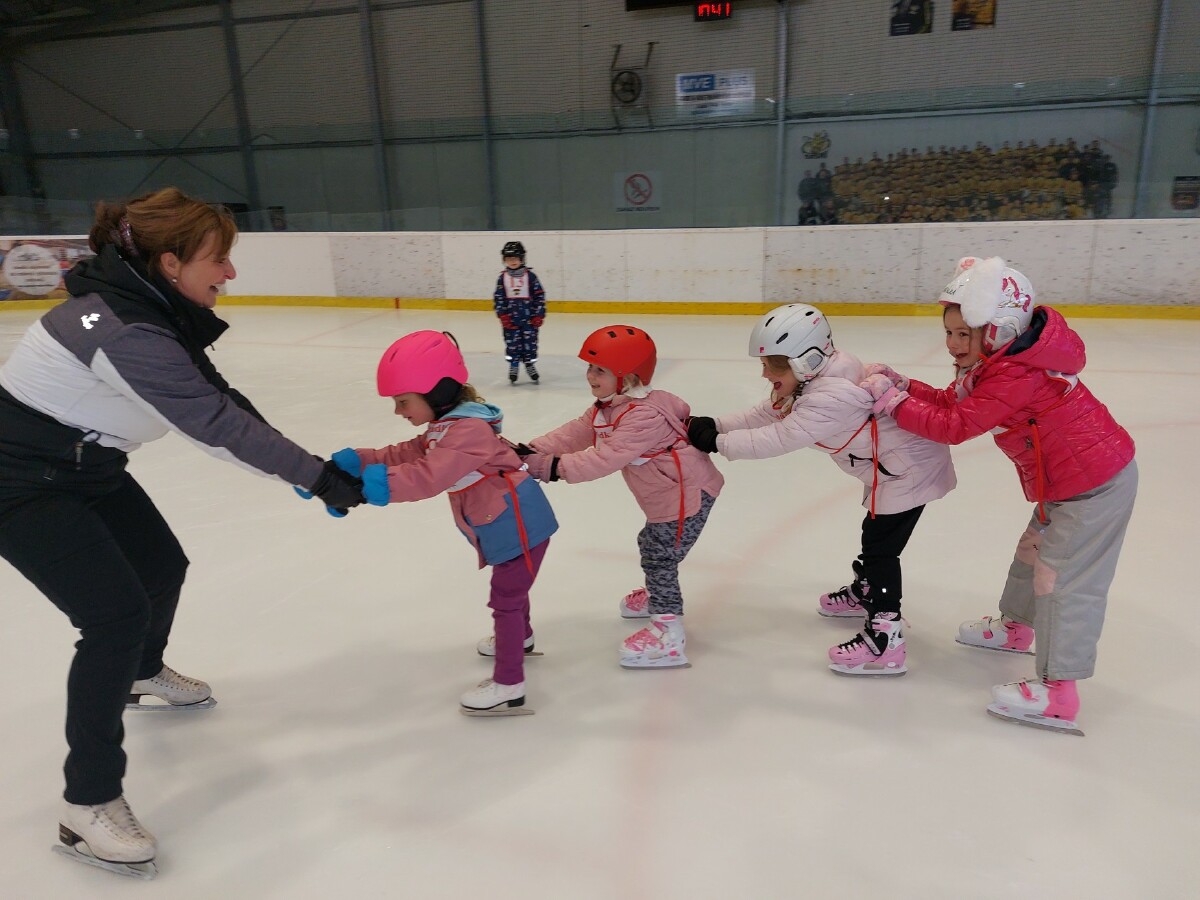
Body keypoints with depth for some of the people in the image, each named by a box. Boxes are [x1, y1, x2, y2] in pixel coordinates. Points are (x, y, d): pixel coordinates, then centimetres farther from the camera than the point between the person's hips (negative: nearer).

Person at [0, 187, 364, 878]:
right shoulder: (127, 333, -32)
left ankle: (144, 674, 51)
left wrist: (307, 466, -6)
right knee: (116, 613, -13)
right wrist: (321, 477, -26)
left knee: (163, 565, 20)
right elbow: (217, 425, -32)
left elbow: (217, 396, -1)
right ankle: (89, 806, 0)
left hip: (84, 464, 10)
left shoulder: (152, 306, -3)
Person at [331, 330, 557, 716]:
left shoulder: (468, 429, -27)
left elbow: (429, 477, -38)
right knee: (510, 588, 29)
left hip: (519, 524, -10)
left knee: (505, 598, -3)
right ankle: (519, 638, 54)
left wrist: (384, 484, -43)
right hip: (508, 524, 11)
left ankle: (509, 686, 8)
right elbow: (406, 455, 4)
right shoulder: (447, 425, 7)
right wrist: (356, 461, -7)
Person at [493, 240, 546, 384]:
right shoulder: (503, 278, 3)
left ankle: (530, 364, 20)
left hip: (529, 317, -1)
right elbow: (498, 298, 3)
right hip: (510, 318, 1)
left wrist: (539, 315, -4)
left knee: (530, 341, 4)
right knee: (512, 342, 3)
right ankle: (513, 366, 16)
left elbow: (540, 296, 0)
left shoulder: (530, 275, -2)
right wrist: (503, 315, -6)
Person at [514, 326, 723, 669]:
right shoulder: (607, 406, 2)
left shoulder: (644, 416, -30)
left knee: (660, 558, -7)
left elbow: (607, 457, -38)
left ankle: (669, 633, 2)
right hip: (665, 496, 11)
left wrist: (555, 467, -40)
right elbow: (574, 433, -5)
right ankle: (657, 596, 50)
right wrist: (530, 450, -18)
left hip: (688, 494, -10)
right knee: (650, 545, 26)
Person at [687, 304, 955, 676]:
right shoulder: (808, 379, -3)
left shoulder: (830, 397, -33)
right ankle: (865, 591, 47)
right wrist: (713, 425, -14)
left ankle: (886, 640, -4)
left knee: (880, 546, -9)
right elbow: (761, 416, -2)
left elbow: (778, 439, -35)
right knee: (875, 533, 25)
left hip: (911, 468, -10)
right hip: (890, 464, 10)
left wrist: (717, 442, -30)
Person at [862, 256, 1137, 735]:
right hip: (1067, 481, 11)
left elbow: (954, 426, -30)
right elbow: (951, 402, 1)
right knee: (1033, 552, 23)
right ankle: (1016, 625, 45)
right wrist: (898, 384, -11)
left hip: (1095, 484, -11)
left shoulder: (1016, 377, -30)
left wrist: (891, 401, -25)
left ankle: (1058, 690, 2)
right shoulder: (1001, 358, 2)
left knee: (1061, 579, -7)